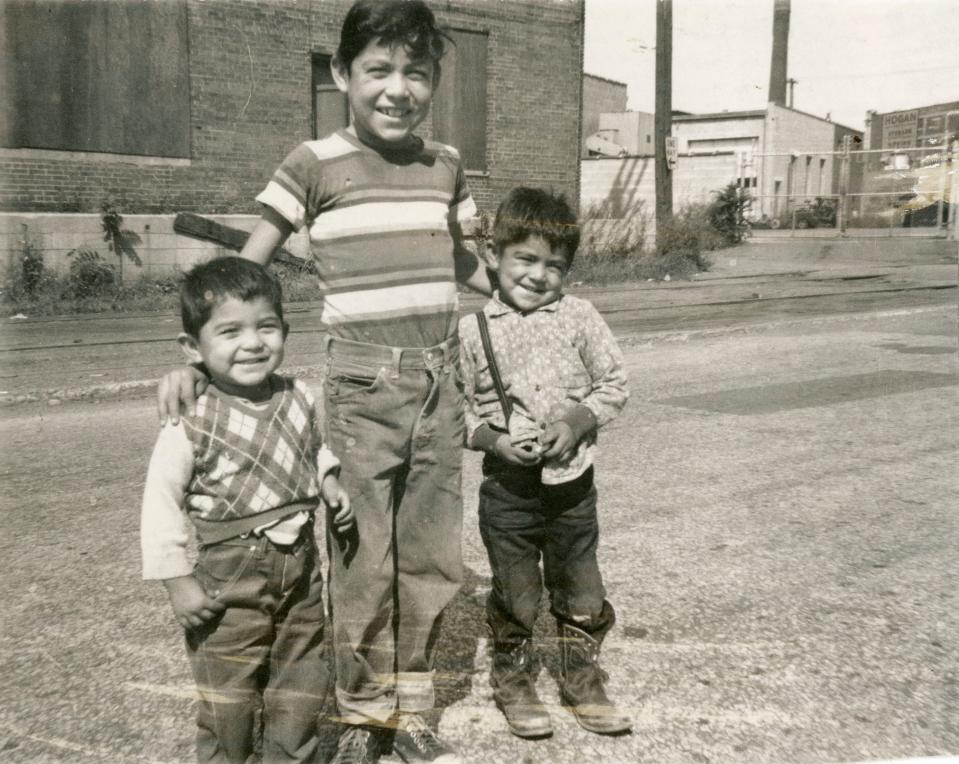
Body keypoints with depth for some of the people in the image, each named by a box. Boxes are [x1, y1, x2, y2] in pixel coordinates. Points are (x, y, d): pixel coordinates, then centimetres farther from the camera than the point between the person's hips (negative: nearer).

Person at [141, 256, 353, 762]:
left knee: (302, 686, 18)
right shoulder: (192, 421, -17)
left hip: (301, 566, 5)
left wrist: (329, 485, 0)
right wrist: (177, 581, -13)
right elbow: (162, 501, -13)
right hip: (232, 574, -5)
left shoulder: (299, 399, -2)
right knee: (227, 695, 9)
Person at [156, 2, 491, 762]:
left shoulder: (446, 165, 7)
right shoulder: (315, 164, -6)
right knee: (363, 562, 2)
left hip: (441, 383, 4)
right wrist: (194, 359, -13)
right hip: (362, 387, -4)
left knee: (431, 558, 10)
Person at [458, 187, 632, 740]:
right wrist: (492, 440, -17)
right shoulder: (474, 331, -5)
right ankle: (513, 681, 33)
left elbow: (615, 385, 3)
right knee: (514, 596, 13)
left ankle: (583, 680, 34)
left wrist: (579, 420, -14)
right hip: (508, 490, -1)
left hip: (573, 485, 1)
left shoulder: (579, 318, -3)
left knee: (582, 596, 14)